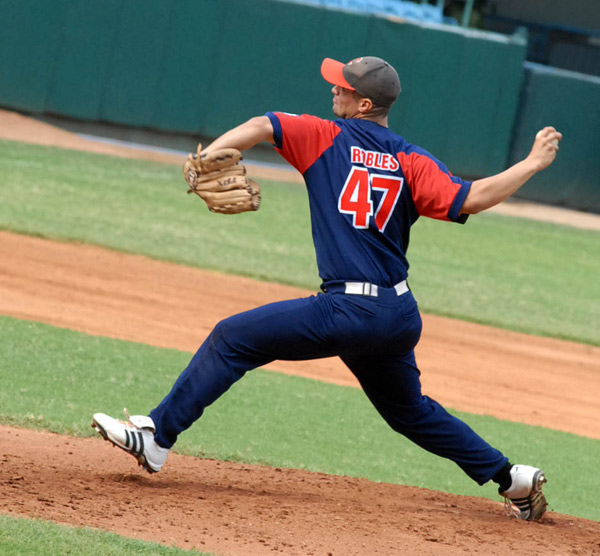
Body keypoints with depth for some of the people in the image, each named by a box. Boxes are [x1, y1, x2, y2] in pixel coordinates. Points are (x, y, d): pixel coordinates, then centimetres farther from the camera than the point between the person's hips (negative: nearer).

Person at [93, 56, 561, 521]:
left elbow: (260, 127, -11)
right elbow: (470, 199, -7)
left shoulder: (327, 137, 1)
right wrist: (533, 164, 3)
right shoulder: (413, 162, 7)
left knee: (232, 339, 1)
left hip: (347, 311, -6)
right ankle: (513, 479, 27)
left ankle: (155, 437, -5)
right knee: (409, 410, 26)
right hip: (401, 316, 6)